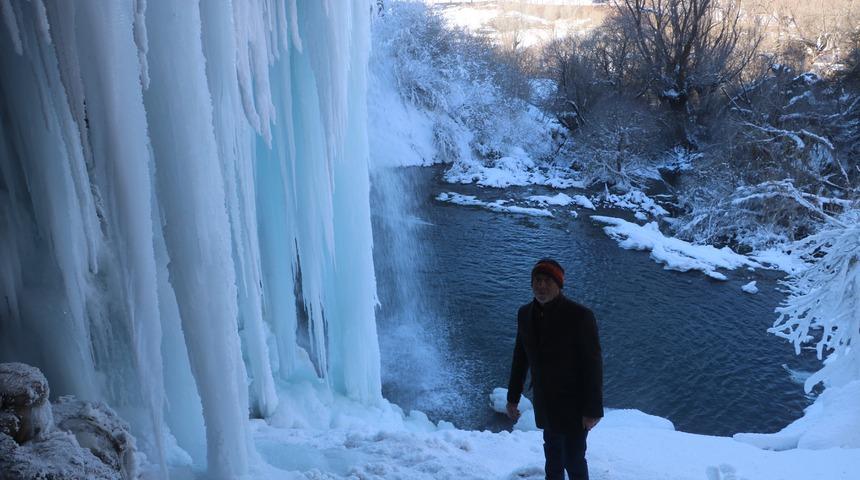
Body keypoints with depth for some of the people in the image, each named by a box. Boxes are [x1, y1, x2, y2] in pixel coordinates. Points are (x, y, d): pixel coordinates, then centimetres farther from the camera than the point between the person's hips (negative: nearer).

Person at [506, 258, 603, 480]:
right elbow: (520, 357, 5)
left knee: (573, 458, 3)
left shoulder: (579, 316, -23)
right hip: (545, 402, 6)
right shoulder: (525, 313, -5)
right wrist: (512, 397, 9)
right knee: (552, 451, 25)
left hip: (574, 405, -5)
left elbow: (593, 365, -19)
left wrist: (593, 410, -17)